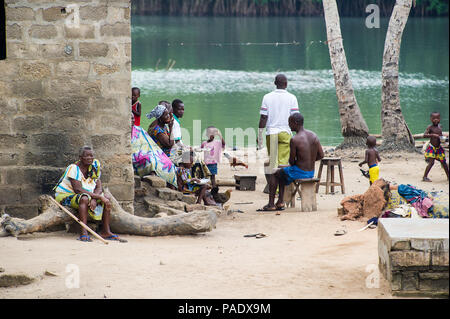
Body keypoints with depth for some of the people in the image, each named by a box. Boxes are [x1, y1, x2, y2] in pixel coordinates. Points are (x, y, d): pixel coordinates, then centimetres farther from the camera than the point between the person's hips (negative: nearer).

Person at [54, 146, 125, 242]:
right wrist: (99, 197, -31)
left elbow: (99, 188, -4)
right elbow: (78, 189, -29)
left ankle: (106, 231, -10)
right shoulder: (74, 168, -20)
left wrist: (94, 199, -27)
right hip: (66, 196, -7)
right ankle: (84, 233, -45)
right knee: (84, 199, -38)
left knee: (107, 198, -9)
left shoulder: (94, 167, 1)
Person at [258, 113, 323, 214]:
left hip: (299, 172, -7)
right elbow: (321, 155, 6)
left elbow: (291, 161, -13)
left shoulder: (294, 140, -20)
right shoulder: (313, 135, 1)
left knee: (275, 174, 17)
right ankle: (280, 202, 28)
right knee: (282, 175, 30)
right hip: (311, 172, 7)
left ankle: (271, 204, 21)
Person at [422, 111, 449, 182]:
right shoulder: (430, 127, -12)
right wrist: (433, 135, -35)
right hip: (431, 147, -6)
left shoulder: (439, 126, 8)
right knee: (431, 162, -14)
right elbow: (424, 135, -23)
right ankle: (425, 177, -8)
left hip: (439, 147, 6)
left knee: (443, 162, 11)